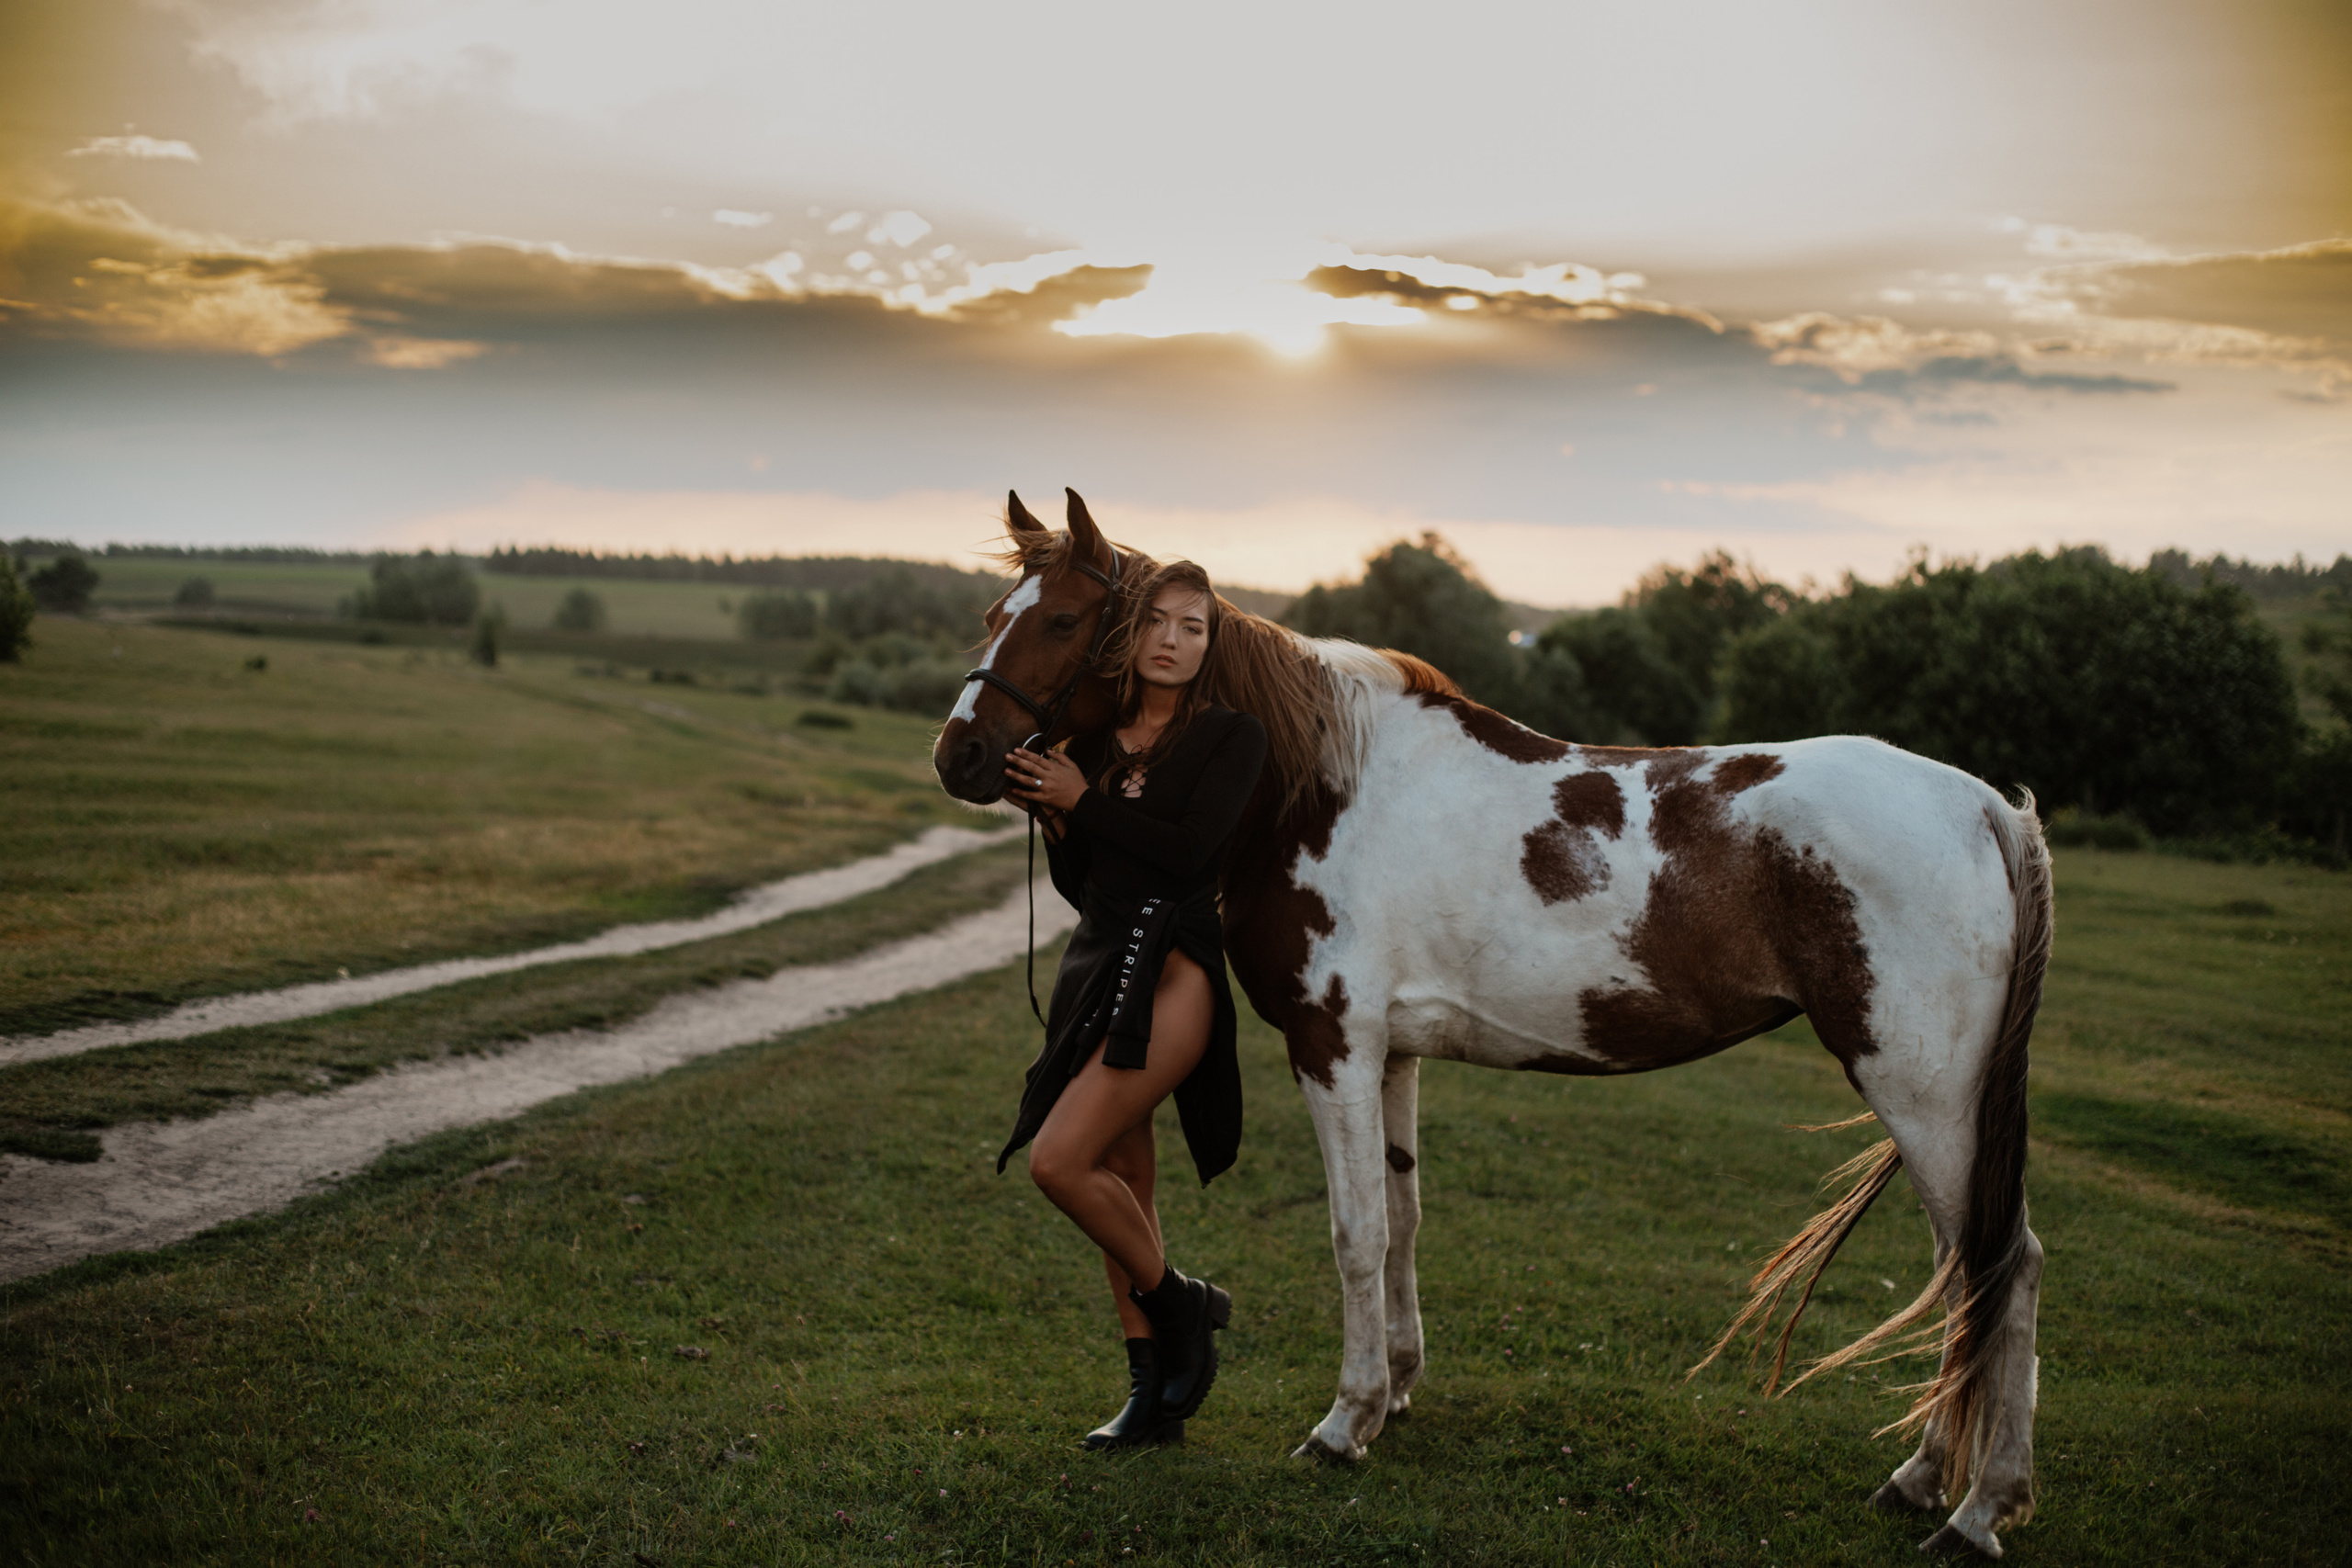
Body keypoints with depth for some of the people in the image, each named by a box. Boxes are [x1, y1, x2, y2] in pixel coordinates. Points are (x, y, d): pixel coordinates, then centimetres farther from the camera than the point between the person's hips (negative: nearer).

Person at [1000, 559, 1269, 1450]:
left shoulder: (1232, 738, -1)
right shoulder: (1094, 741, 14)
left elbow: (1188, 850, -15)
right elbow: (1078, 884, 15)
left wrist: (1082, 801, -11)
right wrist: (1051, 818, -3)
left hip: (1170, 971, -7)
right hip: (1096, 964, 7)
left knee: (1059, 1161, -17)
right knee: (1119, 1185, 10)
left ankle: (1179, 1306, 5)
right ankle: (1156, 1392, 21)